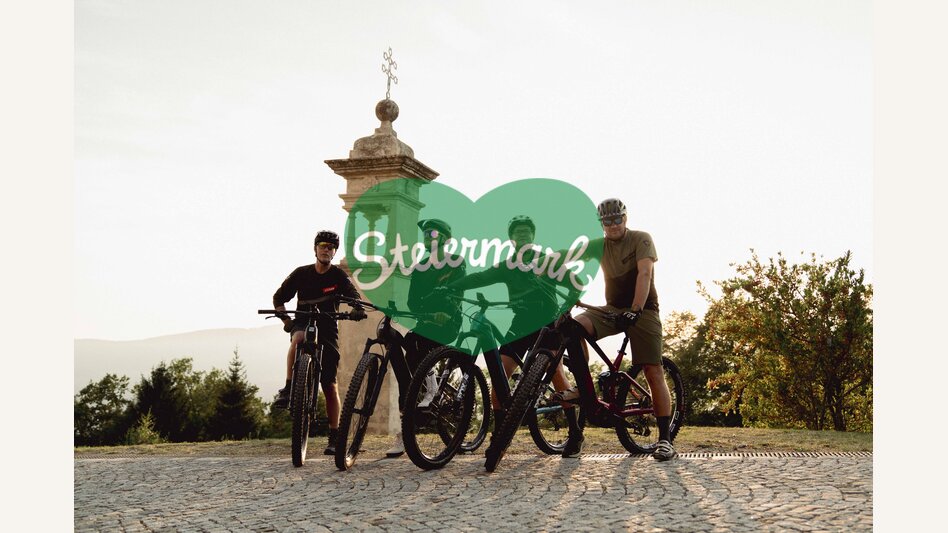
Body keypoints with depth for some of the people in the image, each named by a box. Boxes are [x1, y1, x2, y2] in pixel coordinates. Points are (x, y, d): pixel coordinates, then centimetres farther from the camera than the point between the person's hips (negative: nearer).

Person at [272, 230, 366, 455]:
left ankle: (334, 437, 3)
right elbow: (279, 297, 7)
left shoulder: (339, 276, -1)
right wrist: (286, 320, -10)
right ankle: (287, 389, -31)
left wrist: (358, 309, -40)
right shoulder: (301, 273, 2)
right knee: (298, 338, -39)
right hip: (303, 323, 0)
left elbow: (354, 295, -17)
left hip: (327, 329, 0)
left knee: (329, 385, -4)